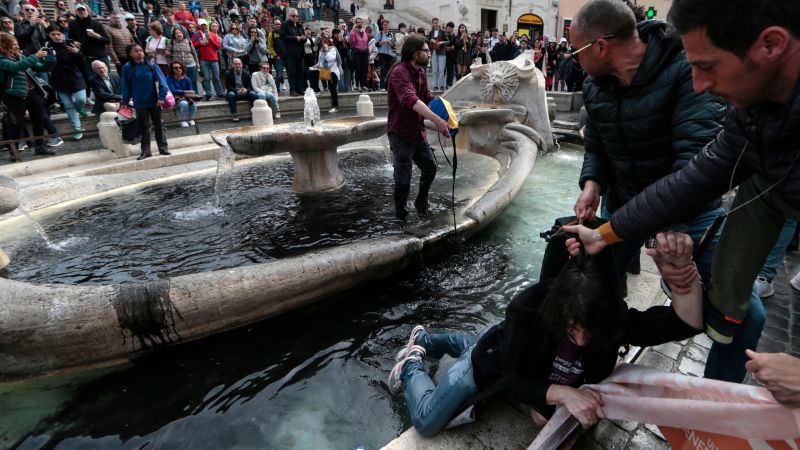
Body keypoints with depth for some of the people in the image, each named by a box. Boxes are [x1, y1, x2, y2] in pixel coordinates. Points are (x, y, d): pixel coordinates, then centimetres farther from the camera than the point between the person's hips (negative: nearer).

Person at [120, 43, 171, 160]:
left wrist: (161, 97, -15)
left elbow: (162, 82, -6)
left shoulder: (151, 66, -2)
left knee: (158, 125, 7)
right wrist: (125, 101, 3)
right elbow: (126, 86, 3)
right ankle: (145, 151, 13)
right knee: (144, 127, 6)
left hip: (154, 102, 0)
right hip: (140, 103, 0)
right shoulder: (127, 68, -1)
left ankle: (163, 148, 15)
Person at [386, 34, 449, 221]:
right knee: (403, 179, -1)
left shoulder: (420, 72, 8)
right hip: (401, 133, -9)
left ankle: (421, 202, 39)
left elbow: (428, 98, 13)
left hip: (418, 131, 9)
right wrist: (436, 120, -46)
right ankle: (400, 214, 20)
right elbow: (411, 100, -37)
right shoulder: (399, 72, -21)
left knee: (430, 167, 18)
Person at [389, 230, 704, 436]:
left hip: (530, 377, 5)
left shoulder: (614, 322, -33)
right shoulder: (529, 308, -43)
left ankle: (426, 339, 58)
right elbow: (510, 380, -35)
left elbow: (688, 323, -42)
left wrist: (682, 269, -60)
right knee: (426, 423, 4)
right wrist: (562, 393, -51)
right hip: (494, 364, -5)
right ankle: (412, 363, 28)